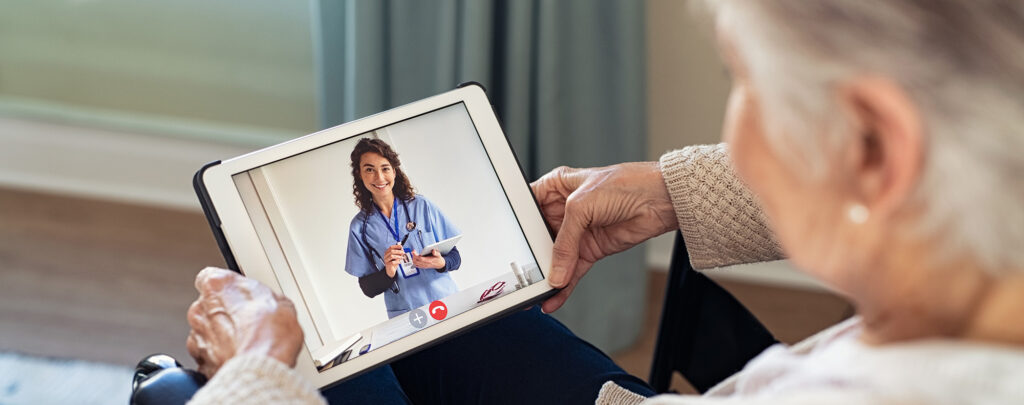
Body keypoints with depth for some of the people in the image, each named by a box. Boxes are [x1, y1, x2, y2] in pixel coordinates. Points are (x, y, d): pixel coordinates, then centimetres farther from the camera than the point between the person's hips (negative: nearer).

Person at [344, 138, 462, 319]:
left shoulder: (421, 206, 4)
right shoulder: (360, 227, 4)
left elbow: (455, 257, 8)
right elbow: (368, 288, 6)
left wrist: (441, 263, -14)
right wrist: (388, 273, -14)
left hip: (447, 303, 0)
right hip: (405, 317, 0)